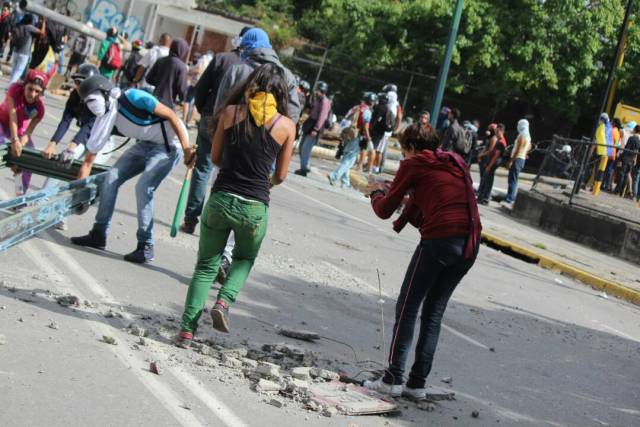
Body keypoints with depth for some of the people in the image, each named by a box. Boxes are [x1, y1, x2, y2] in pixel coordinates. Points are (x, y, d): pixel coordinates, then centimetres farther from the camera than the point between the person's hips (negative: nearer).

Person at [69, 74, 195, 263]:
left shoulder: (133, 98, -23)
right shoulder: (104, 121, -1)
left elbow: (171, 116, -21)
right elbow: (88, 161, 5)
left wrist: (187, 150, -24)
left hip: (169, 145, -8)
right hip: (145, 144, 8)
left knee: (143, 187, -19)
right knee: (111, 178, 0)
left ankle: (146, 247, -8)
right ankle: (98, 235, 12)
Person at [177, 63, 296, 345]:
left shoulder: (230, 112, 1)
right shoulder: (286, 125, -2)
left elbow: (216, 158, 9)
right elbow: (280, 175, 6)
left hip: (221, 200, 1)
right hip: (254, 208, -1)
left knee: (206, 266, 16)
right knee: (245, 259, 28)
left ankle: (187, 329, 8)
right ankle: (224, 301, 4)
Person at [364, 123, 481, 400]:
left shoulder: (414, 165, 4)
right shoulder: (457, 164, 22)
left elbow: (384, 211, 7)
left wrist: (377, 193, 27)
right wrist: (407, 214, 31)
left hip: (439, 240, -6)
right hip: (470, 244, 6)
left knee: (407, 307, 6)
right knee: (434, 312, 15)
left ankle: (392, 379, 4)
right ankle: (417, 383, 15)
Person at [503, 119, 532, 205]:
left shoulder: (522, 135, -15)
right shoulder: (528, 136, 16)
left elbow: (518, 149, -20)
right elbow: (529, 147, 31)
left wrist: (511, 160, -21)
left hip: (517, 159, -10)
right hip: (522, 159, 10)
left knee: (512, 179, -11)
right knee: (514, 179, 15)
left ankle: (509, 199, -14)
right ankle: (512, 197, 17)